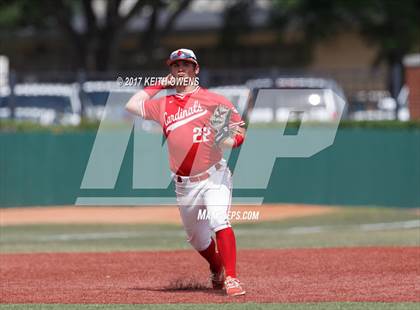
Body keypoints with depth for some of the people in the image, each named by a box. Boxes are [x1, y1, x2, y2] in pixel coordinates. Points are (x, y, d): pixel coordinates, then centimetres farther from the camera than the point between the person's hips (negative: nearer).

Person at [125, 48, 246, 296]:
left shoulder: (212, 99, 0)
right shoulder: (164, 105, 12)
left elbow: (240, 129, 1)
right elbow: (132, 105, 11)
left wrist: (229, 141, -21)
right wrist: (160, 85, 13)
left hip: (213, 177, -5)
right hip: (185, 185, 5)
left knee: (219, 221, -26)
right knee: (198, 239, 15)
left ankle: (231, 279, -27)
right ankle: (217, 270, 42)